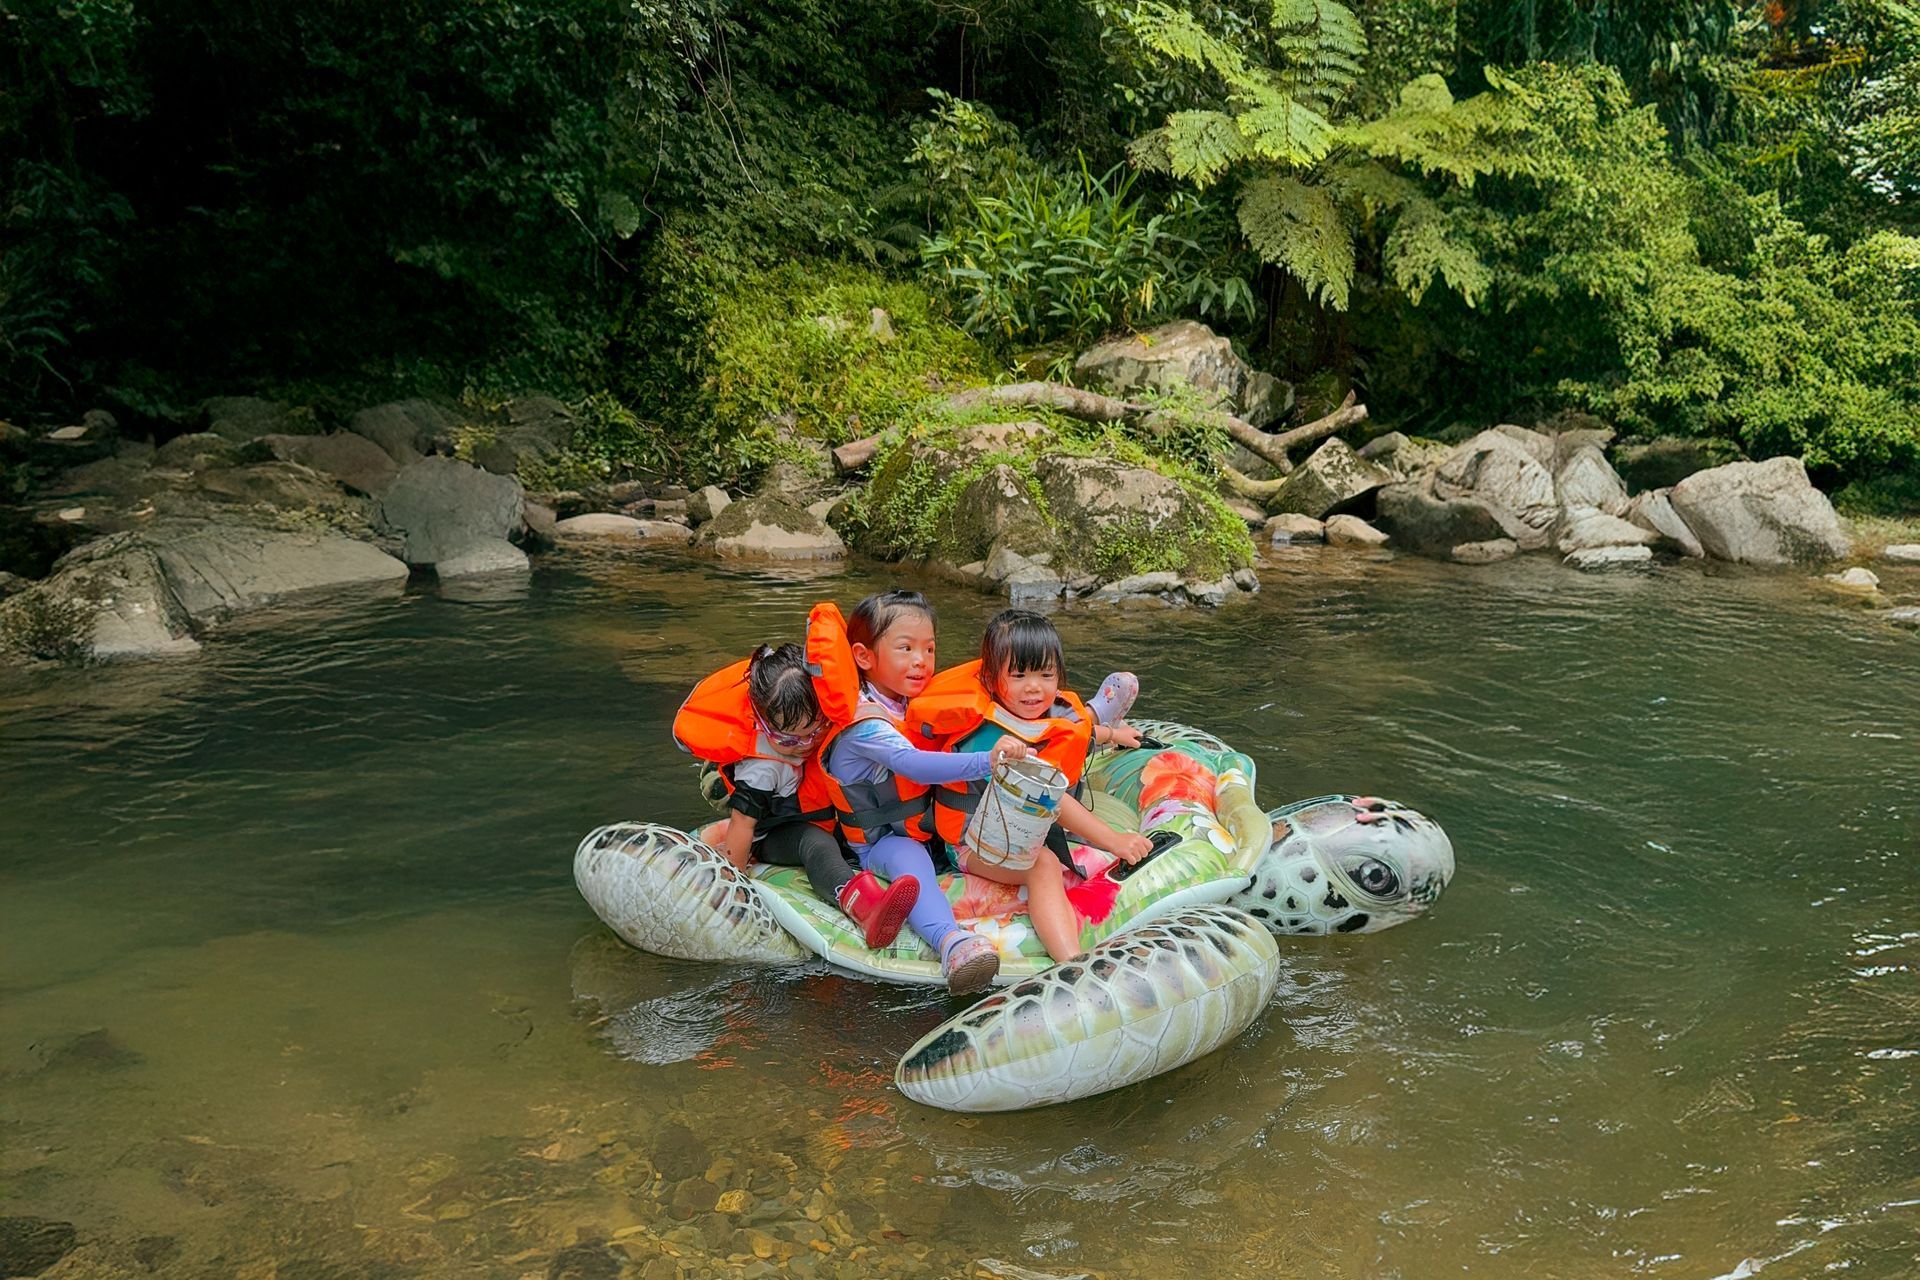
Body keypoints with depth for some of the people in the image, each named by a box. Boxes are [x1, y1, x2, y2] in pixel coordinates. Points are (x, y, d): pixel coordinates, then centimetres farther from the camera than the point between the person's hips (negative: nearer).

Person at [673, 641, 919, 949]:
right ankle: (865, 909, -67)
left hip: (825, 824, 11)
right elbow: (742, 824, -20)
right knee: (817, 844, -39)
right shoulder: (762, 767, -26)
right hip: (774, 836, -11)